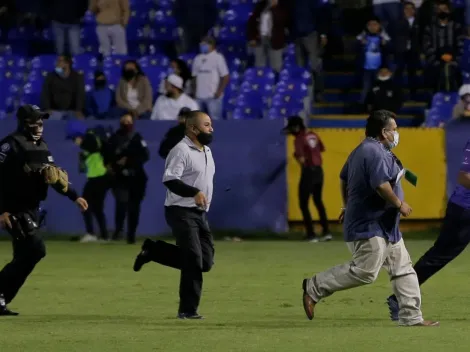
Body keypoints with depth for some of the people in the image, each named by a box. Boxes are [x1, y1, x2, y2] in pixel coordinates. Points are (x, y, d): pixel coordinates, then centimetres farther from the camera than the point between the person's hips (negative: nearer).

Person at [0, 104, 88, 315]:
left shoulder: (42, 146, 15)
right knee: (35, 249, -18)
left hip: (32, 209, 9)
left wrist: (74, 197, 14)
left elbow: (55, 176, 22)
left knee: (23, 257, 5)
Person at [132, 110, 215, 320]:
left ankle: (152, 251, 17)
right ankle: (188, 310, -5)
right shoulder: (181, 151, -14)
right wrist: (194, 192, -35)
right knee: (194, 261, -13)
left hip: (200, 214, 9)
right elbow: (169, 179, -25)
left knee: (206, 262, 4)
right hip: (181, 212, -9)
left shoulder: (207, 151, 15)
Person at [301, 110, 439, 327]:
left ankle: (411, 317, 11)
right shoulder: (376, 152, -18)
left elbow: (343, 179, 23)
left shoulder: (361, 150, 15)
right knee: (365, 272, -13)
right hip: (371, 226, -12)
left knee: (403, 269, 10)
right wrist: (399, 205, -16)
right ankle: (314, 287, -3)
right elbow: (381, 185, -29)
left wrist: (348, 207, 30)